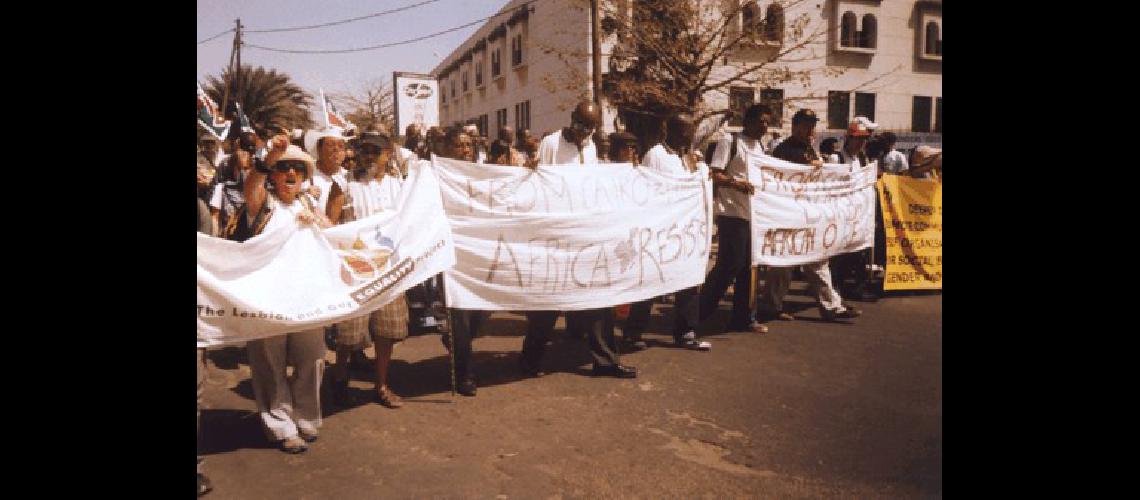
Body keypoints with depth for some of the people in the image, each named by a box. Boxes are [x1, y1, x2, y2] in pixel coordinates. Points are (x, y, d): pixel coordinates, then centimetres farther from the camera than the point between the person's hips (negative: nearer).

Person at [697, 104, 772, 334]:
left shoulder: (761, 147, 19)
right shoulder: (729, 141, -5)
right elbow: (714, 175, -12)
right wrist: (736, 183, -27)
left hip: (754, 214, 8)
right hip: (732, 213, -8)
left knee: (747, 267, 9)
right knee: (730, 264, -9)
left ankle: (743, 318, 18)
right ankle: (700, 311, 4)